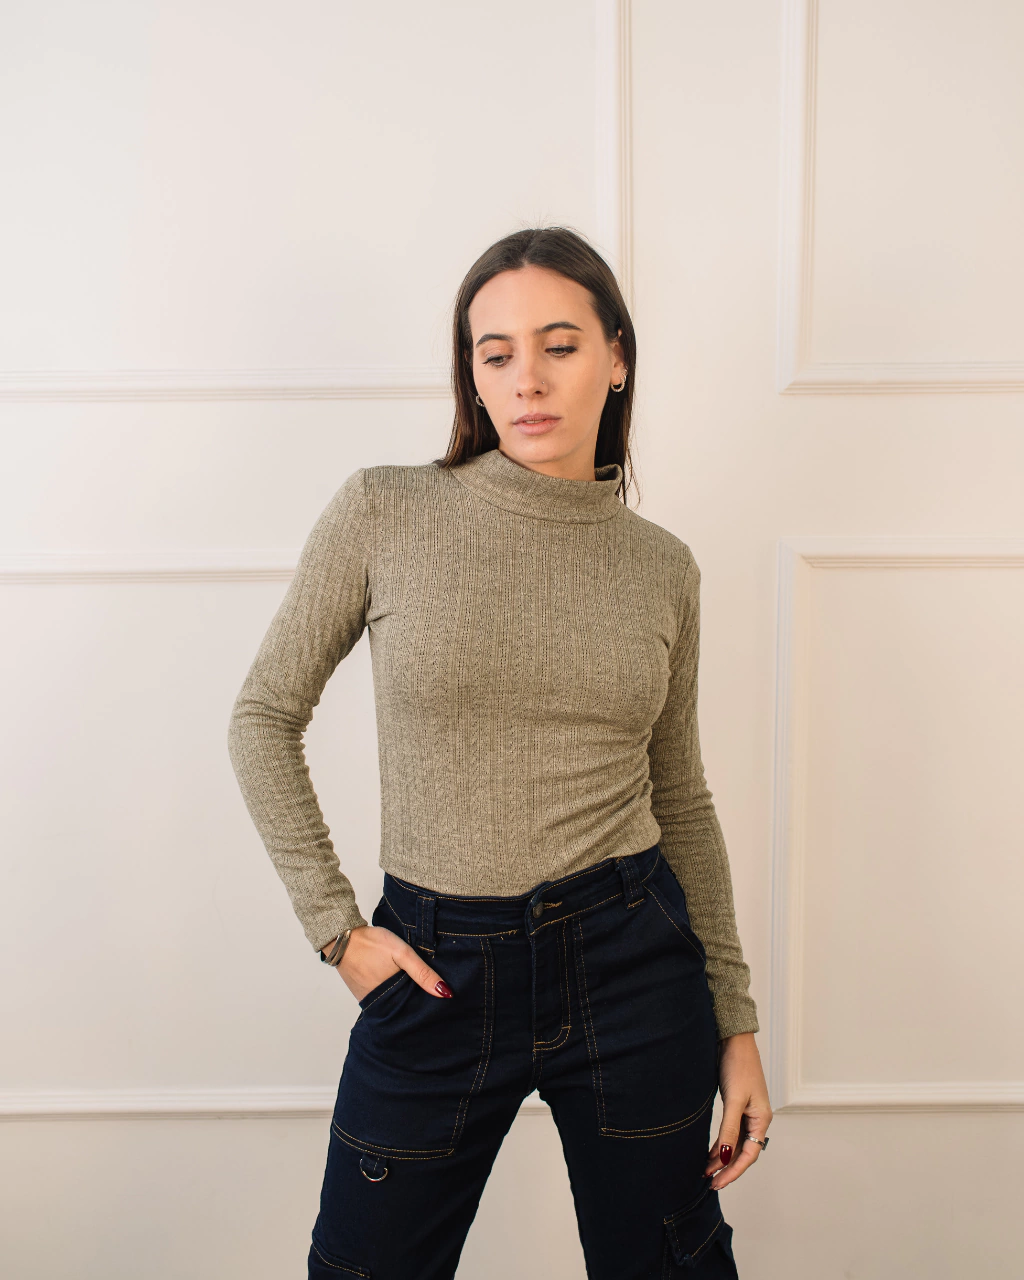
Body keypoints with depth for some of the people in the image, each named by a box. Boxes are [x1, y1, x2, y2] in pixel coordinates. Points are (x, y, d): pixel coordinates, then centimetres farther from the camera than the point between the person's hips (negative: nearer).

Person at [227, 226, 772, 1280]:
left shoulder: (662, 567, 1)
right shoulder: (384, 512, -7)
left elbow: (682, 800, 8)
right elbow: (264, 718, 0)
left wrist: (735, 1020, 8)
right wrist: (335, 926, -5)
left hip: (629, 960, 2)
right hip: (437, 970, -1)